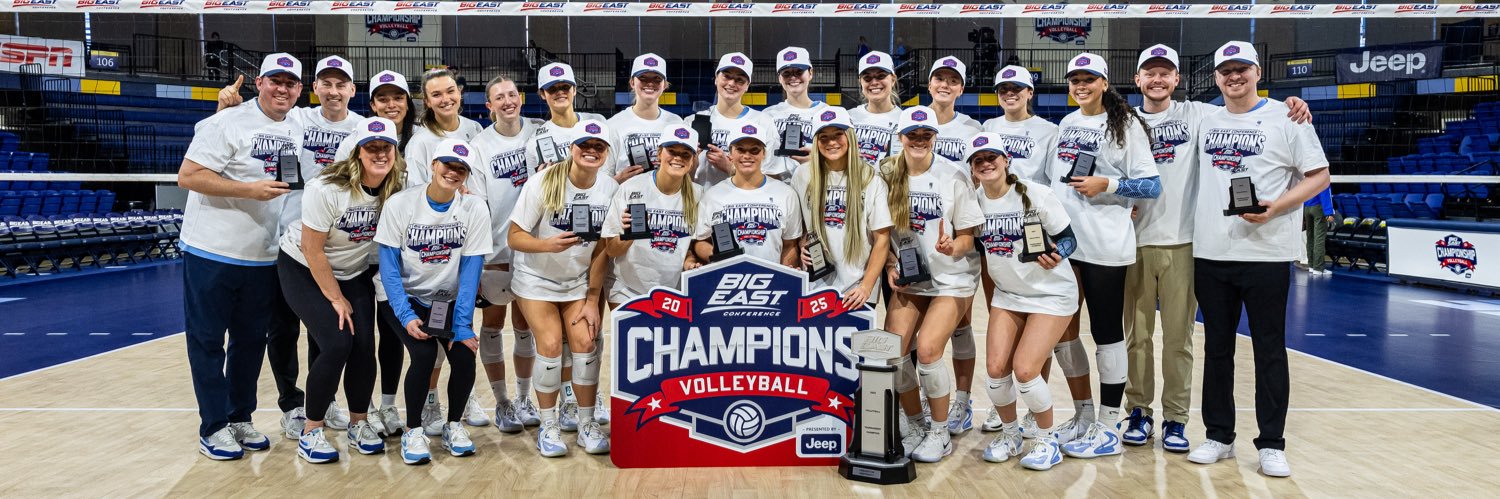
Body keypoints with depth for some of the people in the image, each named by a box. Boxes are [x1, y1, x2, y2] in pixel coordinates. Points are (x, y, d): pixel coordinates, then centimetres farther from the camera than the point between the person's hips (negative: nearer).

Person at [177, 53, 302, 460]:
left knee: (252, 341, 14)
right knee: (207, 342, 4)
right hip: (211, 254, -6)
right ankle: (213, 428, 14)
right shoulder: (228, 123, -13)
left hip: (264, 258, 6)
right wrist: (250, 190, -24)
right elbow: (188, 176, -18)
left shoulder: (296, 132, 9)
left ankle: (240, 419, 27)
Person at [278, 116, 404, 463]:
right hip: (303, 270, -4)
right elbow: (312, 249, -20)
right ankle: (312, 431, -1)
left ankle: (359, 423, 14)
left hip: (354, 274, 4)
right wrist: (336, 298, -15)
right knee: (337, 344, -19)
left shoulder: (395, 191, -14)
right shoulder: (327, 188, -26)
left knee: (364, 346, -10)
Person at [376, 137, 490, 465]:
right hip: (406, 300, -2)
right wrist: (406, 316, -22)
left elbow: (470, 271, -11)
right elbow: (389, 267, -13)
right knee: (424, 355, -24)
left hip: (450, 301, 2)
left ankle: (453, 424, 10)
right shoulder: (399, 204, -13)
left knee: (465, 356, -17)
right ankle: (413, 431, -2)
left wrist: (462, 325, -17)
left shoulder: (475, 209, -11)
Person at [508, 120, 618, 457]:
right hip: (537, 279, -2)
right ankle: (548, 426, 7)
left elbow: (602, 251, -6)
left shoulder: (611, 190, -11)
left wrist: (592, 301, -6)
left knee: (585, 343, -9)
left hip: (580, 281, 2)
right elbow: (515, 237, -17)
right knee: (550, 345, -11)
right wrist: (549, 245, -37)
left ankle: (587, 425, 8)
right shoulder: (543, 184, -18)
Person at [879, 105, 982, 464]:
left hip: (951, 279, -3)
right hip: (907, 279, 4)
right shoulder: (888, 175, -3)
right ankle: (914, 424, 19)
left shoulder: (953, 178, -11)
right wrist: (889, 266, -7)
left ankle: (940, 432, 5)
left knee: (927, 350, -17)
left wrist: (953, 248, -27)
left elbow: (967, 235, -6)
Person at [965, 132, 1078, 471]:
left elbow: (1068, 239, -13)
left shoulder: (1035, 194, -17)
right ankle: (1010, 435, 23)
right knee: (995, 368, -5)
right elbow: (977, 246, 10)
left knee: (1025, 369, -14)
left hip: (1052, 294, -5)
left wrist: (1055, 256, -34)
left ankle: (1048, 440, 11)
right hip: (1007, 294, 5)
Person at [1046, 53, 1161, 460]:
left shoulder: (1125, 125, -3)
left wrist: (1107, 185, -19)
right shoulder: (1066, 124, 14)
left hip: (1104, 246, -6)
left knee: (1106, 334, 0)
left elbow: (1152, 186, -7)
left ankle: (1109, 428, 11)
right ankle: (1084, 415, 27)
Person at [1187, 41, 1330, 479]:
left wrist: (1276, 206, -16)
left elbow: (1318, 176, -1)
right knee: (1217, 348, 9)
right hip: (1210, 254, 4)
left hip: (1267, 254, -4)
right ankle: (1219, 437, 20)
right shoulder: (1205, 120, 12)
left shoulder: (1285, 117, 0)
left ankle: (1271, 444, 11)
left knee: (1269, 349, 2)